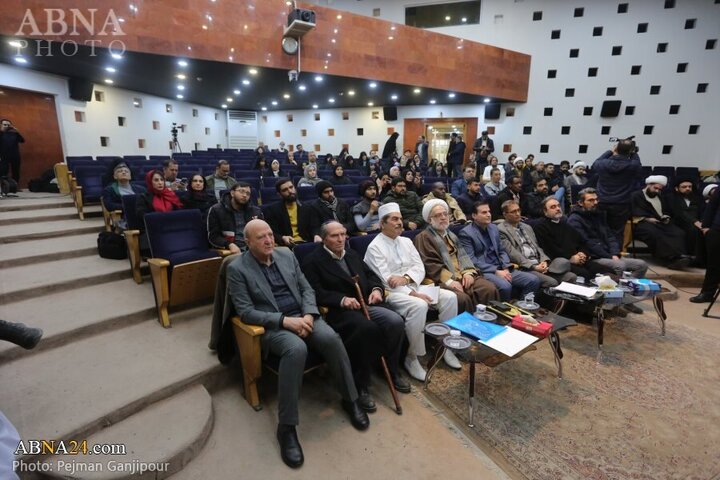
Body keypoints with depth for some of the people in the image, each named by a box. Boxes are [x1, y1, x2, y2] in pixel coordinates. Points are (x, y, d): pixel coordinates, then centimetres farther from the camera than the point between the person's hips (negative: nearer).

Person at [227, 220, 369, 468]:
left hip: (302, 316, 4)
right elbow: (246, 312, -9)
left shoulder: (287, 255, 10)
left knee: (331, 338, -25)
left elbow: (307, 289, 11)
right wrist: (284, 320, -21)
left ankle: (350, 400, -2)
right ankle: (286, 426, -20)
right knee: (296, 349, -36)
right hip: (272, 325, -4)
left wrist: (308, 314, -10)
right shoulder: (237, 269, -3)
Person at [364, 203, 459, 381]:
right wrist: (414, 294, -24)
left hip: (414, 286, 7)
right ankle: (411, 357, -16)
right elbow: (386, 281, -17)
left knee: (450, 297, -12)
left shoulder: (406, 241, 13)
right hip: (392, 292, -7)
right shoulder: (375, 247, -8)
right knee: (419, 306, -34)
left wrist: (405, 278, -17)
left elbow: (420, 268, 5)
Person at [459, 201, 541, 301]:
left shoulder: (494, 228, 16)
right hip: (483, 272, -7)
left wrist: (506, 268, -2)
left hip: (501, 269, 7)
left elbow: (502, 251, 18)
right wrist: (495, 271, -17)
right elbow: (471, 260, -13)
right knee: (505, 286, -33)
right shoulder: (466, 233, -7)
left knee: (534, 280, -9)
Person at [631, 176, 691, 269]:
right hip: (643, 223, -6)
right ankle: (674, 258, -52)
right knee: (655, 234, -40)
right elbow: (634, 214, 0)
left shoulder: (662, 199, 34)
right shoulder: (636, 196, 13)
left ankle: (680, 257, -47)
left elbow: (668, 212, 35)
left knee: (679, 233, -27)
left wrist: (667, 217, 10)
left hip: (662, 223, 6)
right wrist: (646, 219, -13)